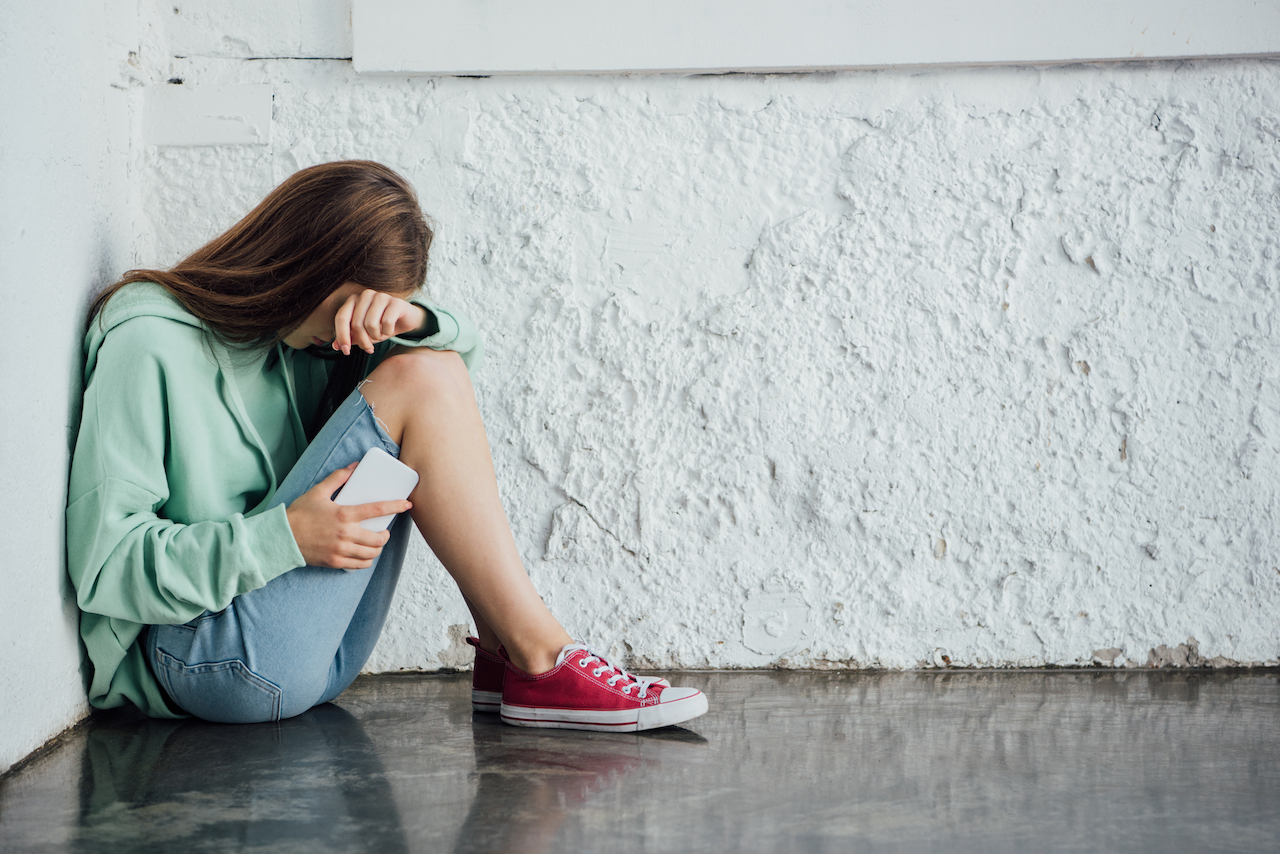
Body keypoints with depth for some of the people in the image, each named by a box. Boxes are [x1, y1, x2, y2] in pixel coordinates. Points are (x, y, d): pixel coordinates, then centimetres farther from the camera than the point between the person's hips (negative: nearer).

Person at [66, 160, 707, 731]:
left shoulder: (297, 333, 10)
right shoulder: (147, 342, -13)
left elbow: (460, 352, 14)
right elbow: (102, 561, -18)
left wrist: (413, 322, -10)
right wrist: (284, 538, -26)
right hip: (198, 657, -8)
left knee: (426, 366, -3)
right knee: (413, 385, -17)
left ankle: (503, 657, -8)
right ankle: (541, 660, -13)